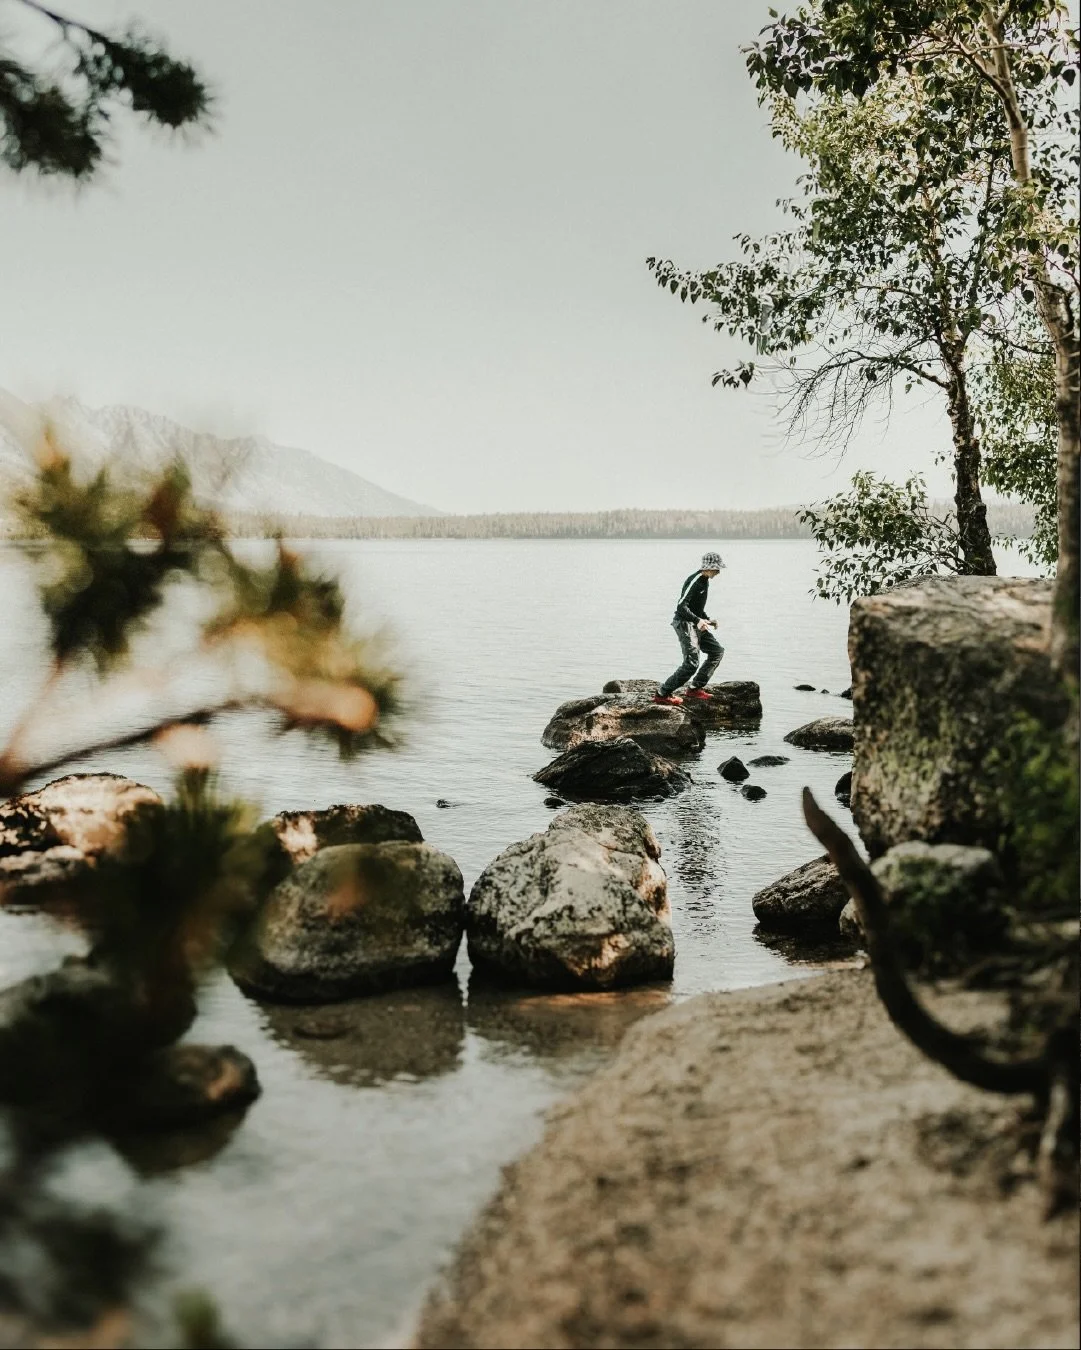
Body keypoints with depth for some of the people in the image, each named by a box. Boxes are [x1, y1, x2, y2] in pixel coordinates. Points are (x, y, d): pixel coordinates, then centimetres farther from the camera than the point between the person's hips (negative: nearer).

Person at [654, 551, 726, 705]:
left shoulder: (704, 581, 13)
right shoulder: (694, 581, -18)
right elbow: (681, 607, -25)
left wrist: (707, 619, 15)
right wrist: (698, 620, -34)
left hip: (696, 624, 10)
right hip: (685, 624, -10)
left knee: (717, 651, 10)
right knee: (691, 664, -15)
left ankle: (696, 688, 11)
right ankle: (662, 694, -8)